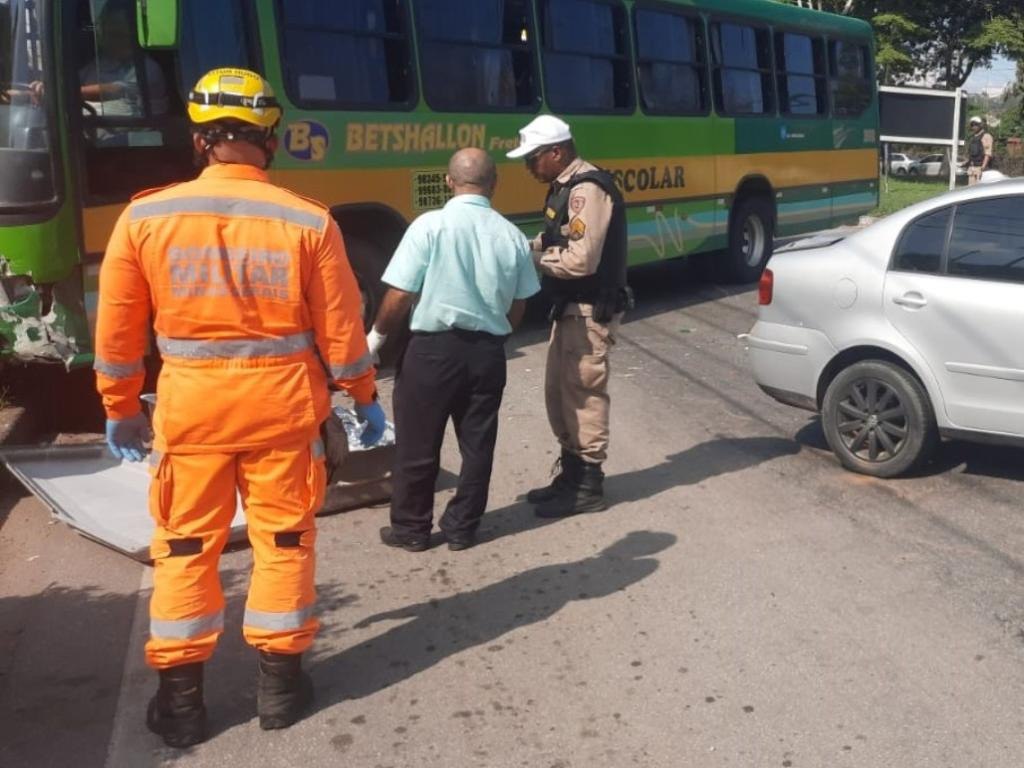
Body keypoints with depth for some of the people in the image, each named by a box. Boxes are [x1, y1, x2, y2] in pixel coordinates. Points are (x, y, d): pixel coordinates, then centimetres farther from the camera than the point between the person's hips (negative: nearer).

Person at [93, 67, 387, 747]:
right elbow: (340, 330, -4)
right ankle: (280, 680, 24)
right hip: (282, 405, 0)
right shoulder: (308, 221, -8)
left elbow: (117, 332, 0)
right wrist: (366, 399, 11)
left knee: (185, 548, 13)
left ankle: (180, 698, 21)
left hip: (189, 405, 1)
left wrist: (121, 410, 14)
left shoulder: (144, 218, -5)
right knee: (283, 541, 14)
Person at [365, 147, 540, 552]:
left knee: (418, 444, 10)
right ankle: (462, 527, 24)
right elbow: (517, 307, 8)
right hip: (488, 351, 4)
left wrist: (377, 335, 6)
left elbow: (400, 296, -12)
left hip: (434, 348, -4)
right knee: (477, 444, 15)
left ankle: (411, 528, 21)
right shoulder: (512, 236, 1)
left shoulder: (429, 226, -12)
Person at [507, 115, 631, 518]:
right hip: (571, 308, 10)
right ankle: (571, 475, 28)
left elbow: (581, 259, -26)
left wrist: (533, 257, -14)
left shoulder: (588, 189, -19)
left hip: (591, 311, -10)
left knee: (583, 395, -2)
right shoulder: (566, 186, 13)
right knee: (559, 394, 16)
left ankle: (588, 487, 9)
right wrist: (530, 246, 1)